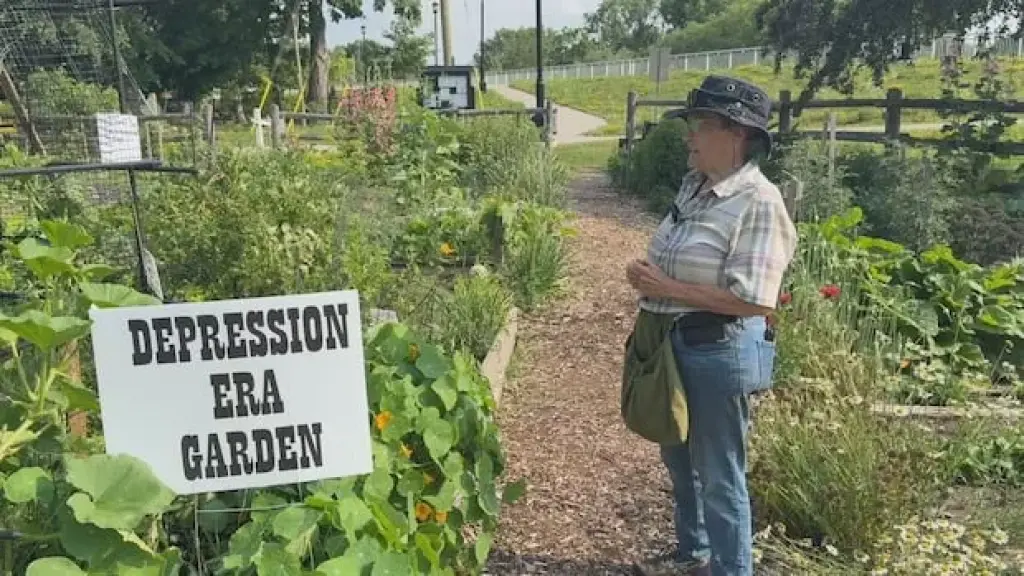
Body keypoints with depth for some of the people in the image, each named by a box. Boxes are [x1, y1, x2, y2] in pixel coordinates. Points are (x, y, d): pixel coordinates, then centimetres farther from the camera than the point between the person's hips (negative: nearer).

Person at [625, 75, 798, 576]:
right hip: (675, 342, 9)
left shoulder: (758, 202, -19)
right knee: (679, 459, 24)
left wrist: (667, 287, -21)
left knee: (719, 475, 7)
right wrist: (647, 273, -2)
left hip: (721, 350, -9)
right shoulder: (693, 186, 7)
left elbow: (751, 300, -25)